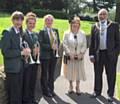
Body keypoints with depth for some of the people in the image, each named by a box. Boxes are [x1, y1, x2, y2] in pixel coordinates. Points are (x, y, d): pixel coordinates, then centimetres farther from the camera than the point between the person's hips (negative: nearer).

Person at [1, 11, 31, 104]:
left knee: (19, 91, 17)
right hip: (12, 68, -7)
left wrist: (25, 51, -1)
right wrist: (21, 52, -20)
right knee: (13, 93, 2)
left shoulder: (20, 32, 12)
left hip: (20, 66, 8)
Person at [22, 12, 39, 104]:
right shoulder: (22, 34, -11)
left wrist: (37, 50, -3)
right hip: (27, 61, -7)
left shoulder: (36, 34, 13)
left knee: (33, 81, 16)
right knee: (26, 82, 3)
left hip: (35, 60, 7)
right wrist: (31, 51, -21)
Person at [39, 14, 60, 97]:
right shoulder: (42, 31, -7)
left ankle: (51, 89, 25)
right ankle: (45, 91, 17)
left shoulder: (55, 30, 9)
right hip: (45, 55, -5)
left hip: (54, 55, 5)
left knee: (52, 73, 14)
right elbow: (41, 44, -13)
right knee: (45, 74, 6)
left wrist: (56, 47, -6)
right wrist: (51, 47, -20)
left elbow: (58, 41, 14)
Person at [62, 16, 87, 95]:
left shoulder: (82, 34, 3)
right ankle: (71, 87, 24)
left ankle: (78, 87, 19)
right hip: (70, 57, -1)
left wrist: (81, 53, -9)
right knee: (70, 71, 6)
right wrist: (70, 54, -12)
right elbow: (65, 44, -5)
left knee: (79, 71, 4)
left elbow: (84, 45, 3)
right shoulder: (67, 33, -1)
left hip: (79, 57, 1)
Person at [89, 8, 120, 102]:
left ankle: (110, 94, 18)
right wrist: (91, 54, 3)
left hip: (110, 54, -2)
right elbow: (92, 42, 8)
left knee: (111, 75, 5)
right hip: (98, 53, 2)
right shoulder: (95, 27, 7)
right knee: (98, 74, 12)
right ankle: (97, 91, 29)